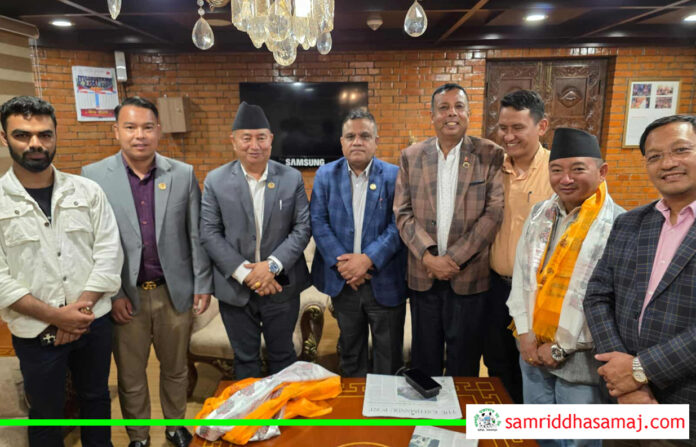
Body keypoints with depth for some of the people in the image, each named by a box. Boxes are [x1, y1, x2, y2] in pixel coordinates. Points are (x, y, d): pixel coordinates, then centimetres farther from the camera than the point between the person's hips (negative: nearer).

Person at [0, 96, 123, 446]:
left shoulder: (87, 191, -1)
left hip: (94, 323, 2)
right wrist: (56, 316, -15)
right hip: (35, 333, -2)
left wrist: (81, 307, -13)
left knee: (96, 398, 20)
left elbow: (108, 253, -4)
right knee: (46, 413, 17)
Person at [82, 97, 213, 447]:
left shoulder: (183, 174, -3)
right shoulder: (94, 175, -6)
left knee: (176, 369, 18)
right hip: (125, 296, -1)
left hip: (175, 291, 1)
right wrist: (111, 294, -8)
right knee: (130, 375, 15)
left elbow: (197, 235, 0)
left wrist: (203, 284, 0)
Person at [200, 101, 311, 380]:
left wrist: (272, 265, -17)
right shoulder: (215, 181, -3)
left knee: (283, 356, 18)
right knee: (245, 358, 17)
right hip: (235, 289, 0)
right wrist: (244, 273, -15)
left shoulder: (292, 178, -2)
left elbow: (302, 228, -5)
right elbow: (209, 233, -6)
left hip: (282, 287, 0)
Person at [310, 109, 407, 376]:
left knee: (389, 355, 11)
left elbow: (398, 225, -10)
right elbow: (318, 222, -4)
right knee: (350, 351, 20)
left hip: (385, 282, -2)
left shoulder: (394, 176, -3)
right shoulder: (326, 175, 3)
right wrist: (342, 263, -15)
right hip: (343, 281, 2)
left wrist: (368, 259, -21)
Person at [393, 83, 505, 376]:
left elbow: (494, 212, -8)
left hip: (470, 276, -2)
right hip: (423, 275, 2)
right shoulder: (411, 156, 5)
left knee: (464, 362, 11)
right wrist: (428, 256, -11)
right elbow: (403, 213, 1)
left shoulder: (490, 155, -1)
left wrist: (454, 258, -12)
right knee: (425, 357, 15)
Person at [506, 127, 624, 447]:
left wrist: (563, 347, -12)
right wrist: (525, 333, -2)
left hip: (580, 360, -5)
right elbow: (521, 273, 6)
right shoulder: (540, 213, 4)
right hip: (533, 351, 5)